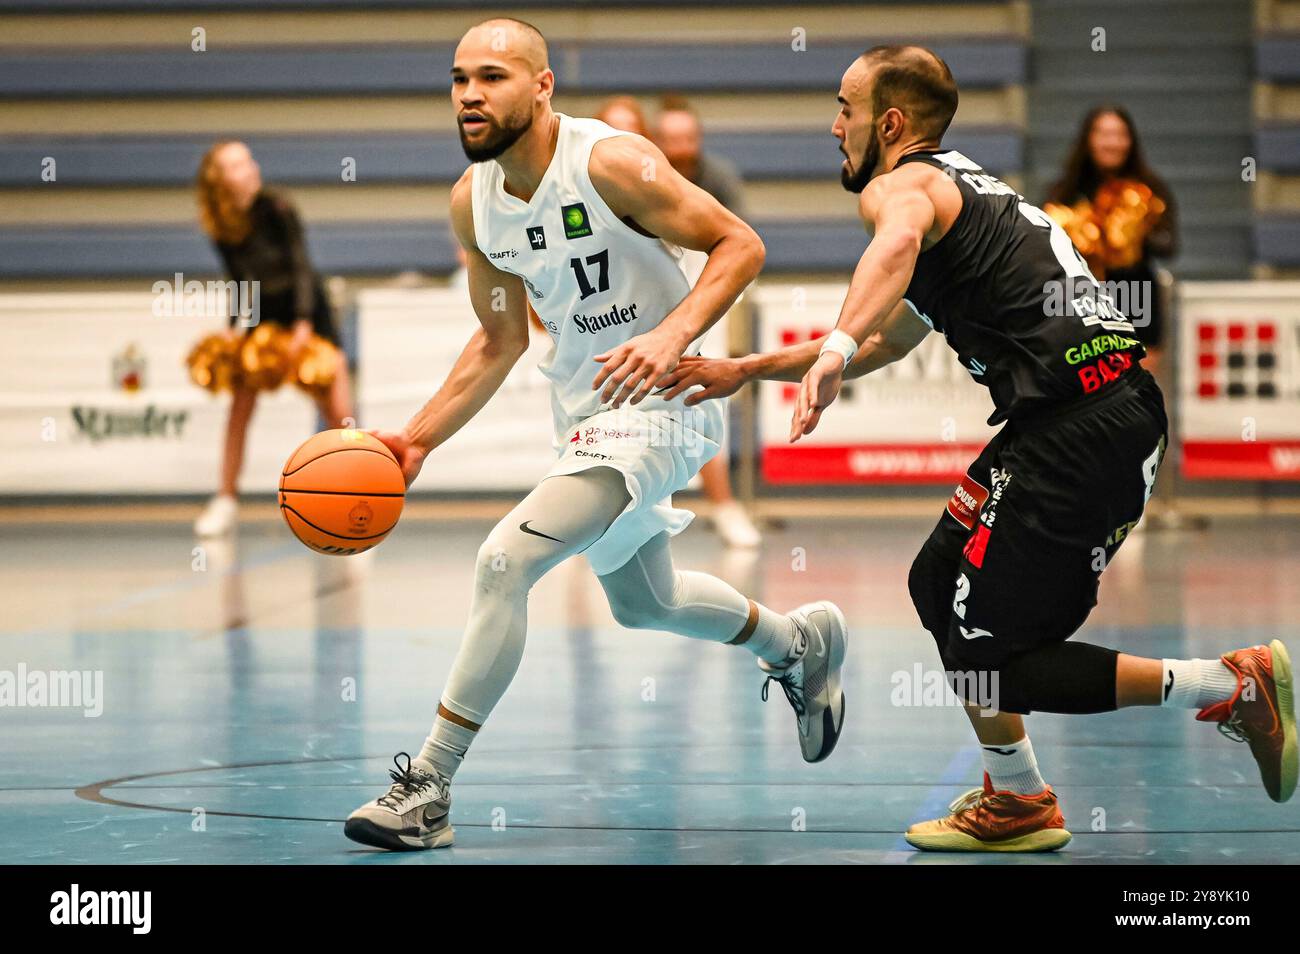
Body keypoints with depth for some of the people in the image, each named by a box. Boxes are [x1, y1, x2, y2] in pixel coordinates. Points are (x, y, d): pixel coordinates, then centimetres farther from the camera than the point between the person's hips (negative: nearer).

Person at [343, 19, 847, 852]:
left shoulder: (612, 164, -22)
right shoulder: (471, 202, -1)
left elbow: (740, 245, -18)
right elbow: (501, 339, 11)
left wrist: (671, 337, -34)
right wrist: (420, 439, 2)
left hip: (654, 405, -9)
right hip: (583, 409, 9)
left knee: (506, 559, -23)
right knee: (643, 604, 26)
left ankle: (429, 788, -17)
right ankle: (801, 643, 55)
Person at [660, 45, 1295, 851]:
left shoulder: (901, 185, -4)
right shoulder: (966, 188, 26)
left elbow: (898, 243, -32)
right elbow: (883, 344, 36)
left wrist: (832, 353, -47)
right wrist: (746, 372, 34)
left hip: (1079, 433, -10)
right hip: (1121, 413, 10)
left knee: (982, 648, -4)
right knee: (939, 584, 21)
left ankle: (1227, 689, -3)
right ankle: (1017, 801, 26)